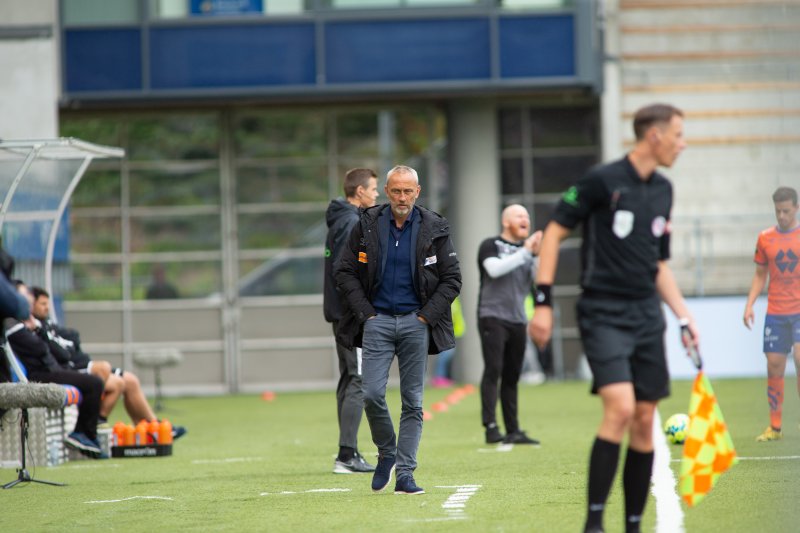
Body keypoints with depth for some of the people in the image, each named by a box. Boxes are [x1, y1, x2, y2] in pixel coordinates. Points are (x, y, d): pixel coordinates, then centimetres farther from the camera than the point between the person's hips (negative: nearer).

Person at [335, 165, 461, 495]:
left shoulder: (434, 229, 2)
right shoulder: (367, 226, 2)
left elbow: (451, 279, 5)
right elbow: (344, 272, 6)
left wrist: (427, 316, -4)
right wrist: (365, 313, -3)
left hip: (416, 322, 0)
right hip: (377, 320, 0)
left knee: (412, 402, 0)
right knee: (372, 394, -11)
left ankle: (405, 474, 3)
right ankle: (386, 453, 14)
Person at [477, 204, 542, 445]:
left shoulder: (524, 249, 16)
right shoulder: (491, 246, 0)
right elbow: (494, 268, -19)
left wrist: (536, 256, -4)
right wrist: (525, 252, -17)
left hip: (517, 320, 6)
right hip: (492, 315, -6)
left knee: (512, 376, 7)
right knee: (493, 371, -14)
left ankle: (513, 431, 9)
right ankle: (490, 427, -18)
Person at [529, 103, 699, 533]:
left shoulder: (663, 191, 14)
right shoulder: (602, 181, -8)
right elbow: (553, 233, -6)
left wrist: (684, 317, 15)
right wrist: (543, 301, -11)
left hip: (647, 316, 7)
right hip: (603, 315, -7)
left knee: (644, 420, 4)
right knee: (620, 407, -21)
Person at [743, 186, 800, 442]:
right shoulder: (765, 238, 8)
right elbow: (760, 274, 14)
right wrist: (749, 304, 4)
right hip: (775, 312, 3)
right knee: (774, 366, 1)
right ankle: (774, 426, 8)